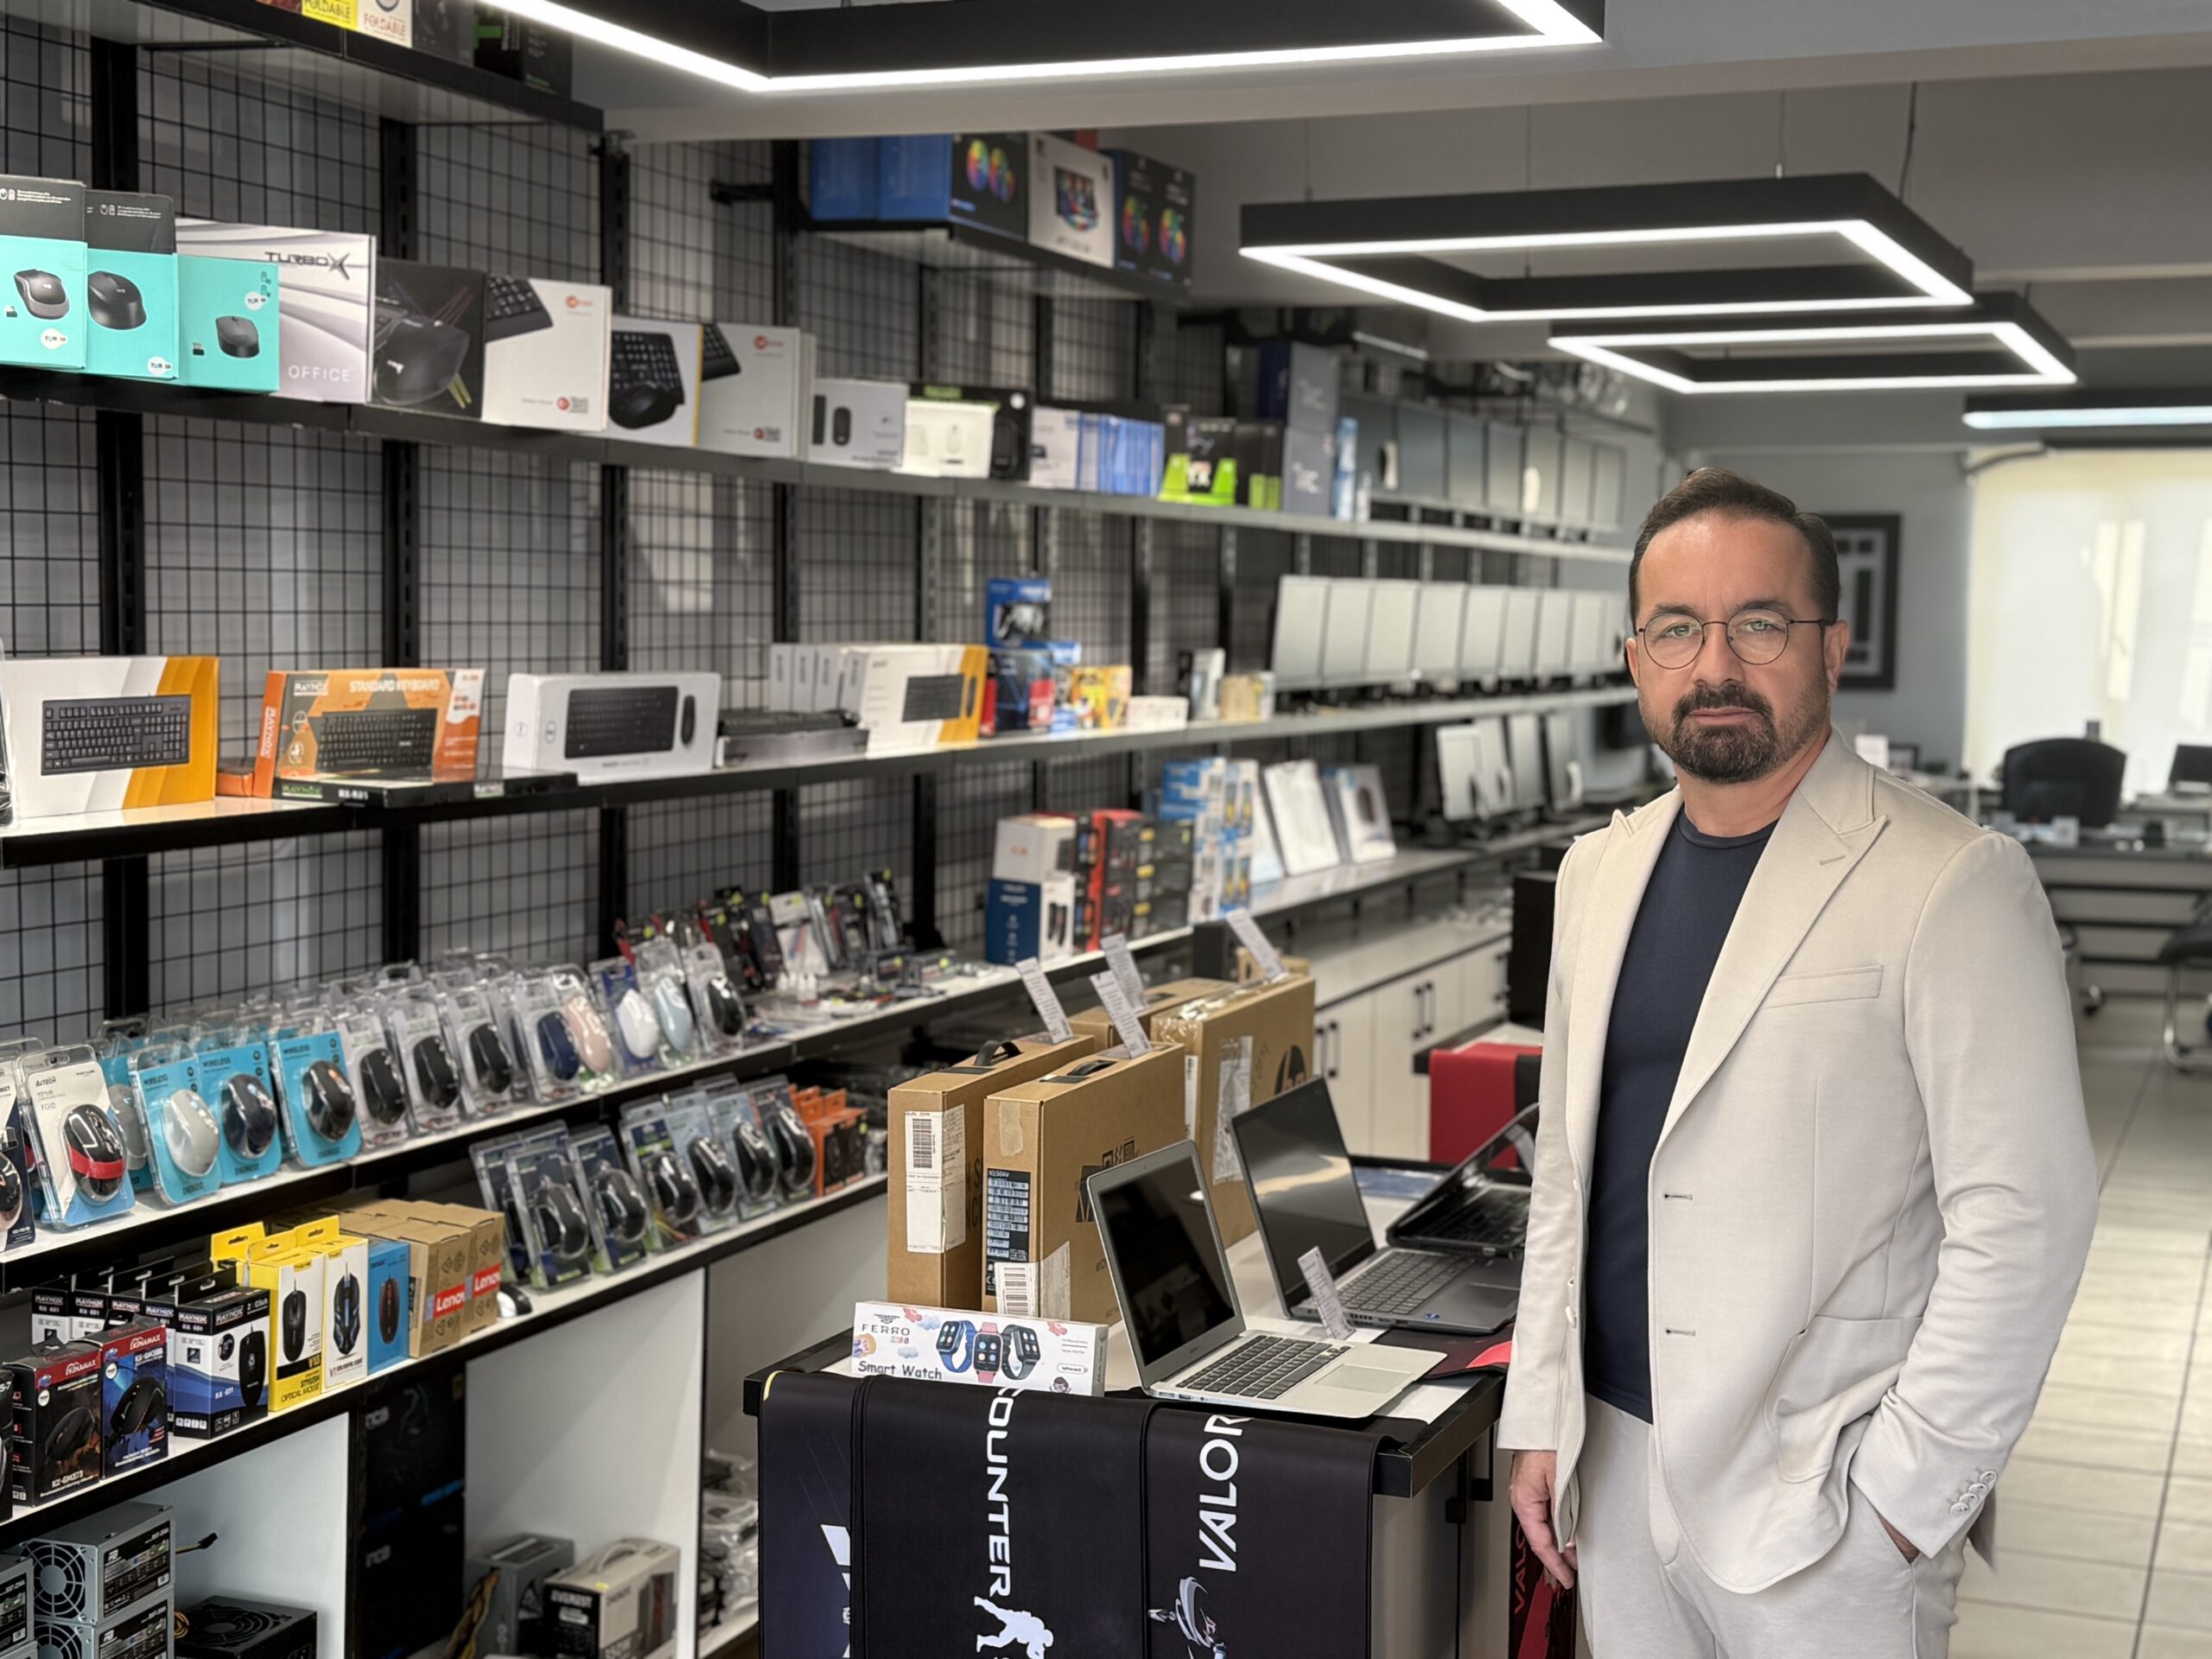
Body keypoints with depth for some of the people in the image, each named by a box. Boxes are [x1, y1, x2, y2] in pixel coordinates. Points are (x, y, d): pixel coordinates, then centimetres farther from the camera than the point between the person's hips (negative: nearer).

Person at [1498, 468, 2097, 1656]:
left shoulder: (1955, 886, -13)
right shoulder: (1601, 872, 8)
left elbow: (2021, 1221, -15)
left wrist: (1906, 1493, -15)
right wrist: (1540, 1418, 11)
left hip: (1821, 1509, -6)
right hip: (1620, 1463, 6)